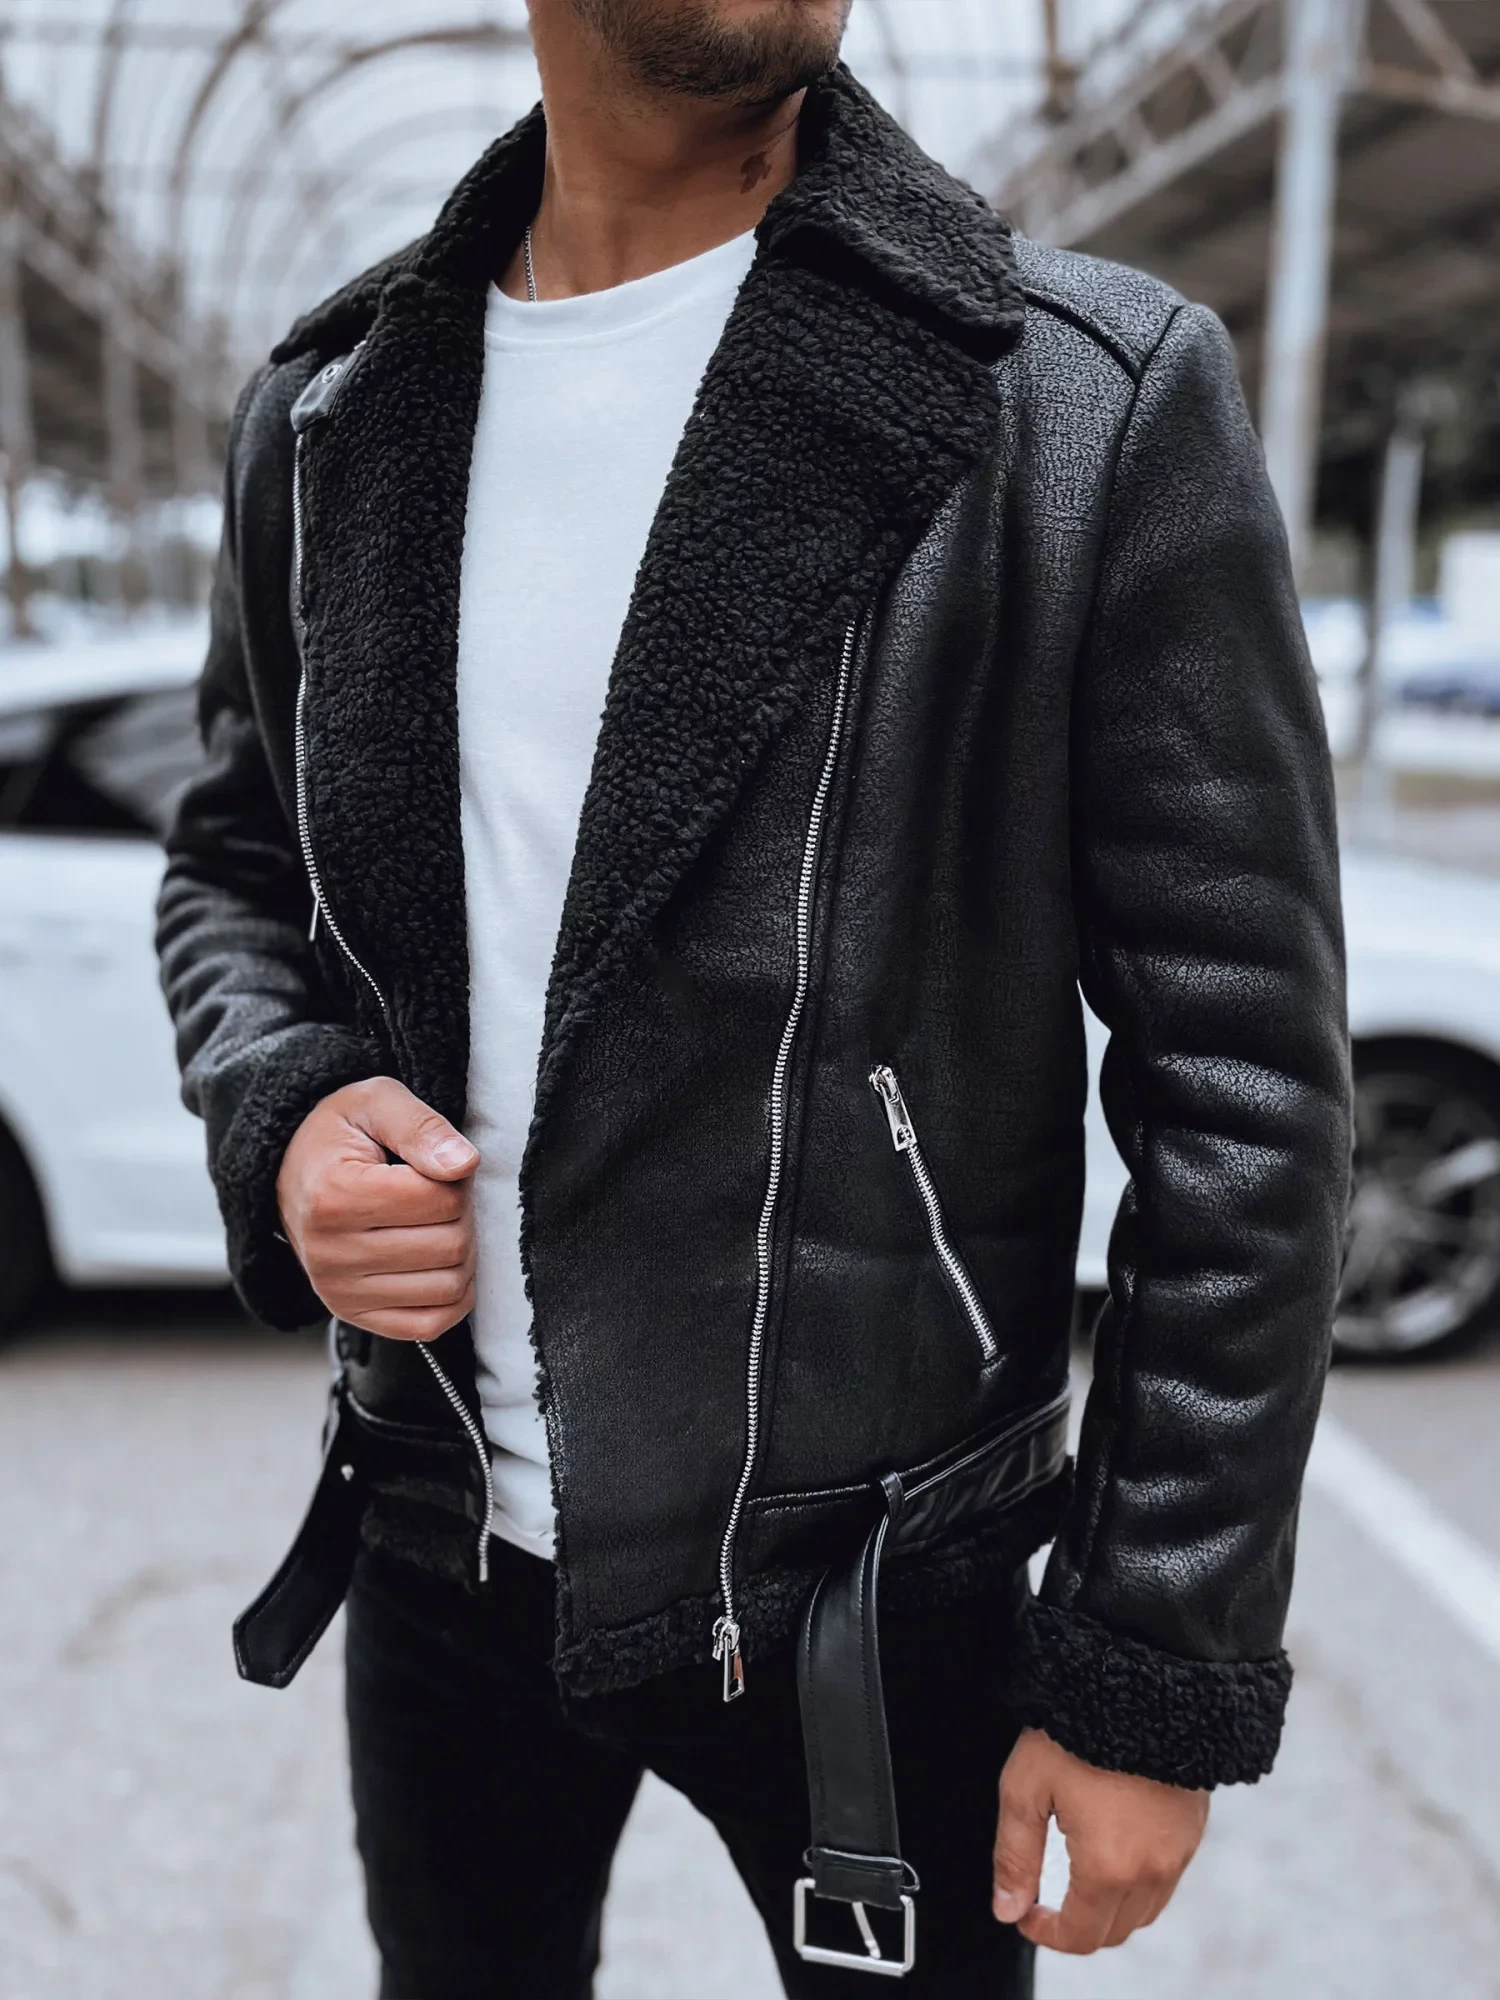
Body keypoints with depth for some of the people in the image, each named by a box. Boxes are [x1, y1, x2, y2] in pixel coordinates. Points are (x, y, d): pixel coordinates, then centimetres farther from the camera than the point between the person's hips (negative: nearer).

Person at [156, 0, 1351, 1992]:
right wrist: (282, 1115, -10)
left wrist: (1162, 1672, -11)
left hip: (872, 1592, -4)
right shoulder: (327, 408, 0)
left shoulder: (1102, 403, -14)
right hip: (440, 1540, 5)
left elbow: (1247, 1093, -13)